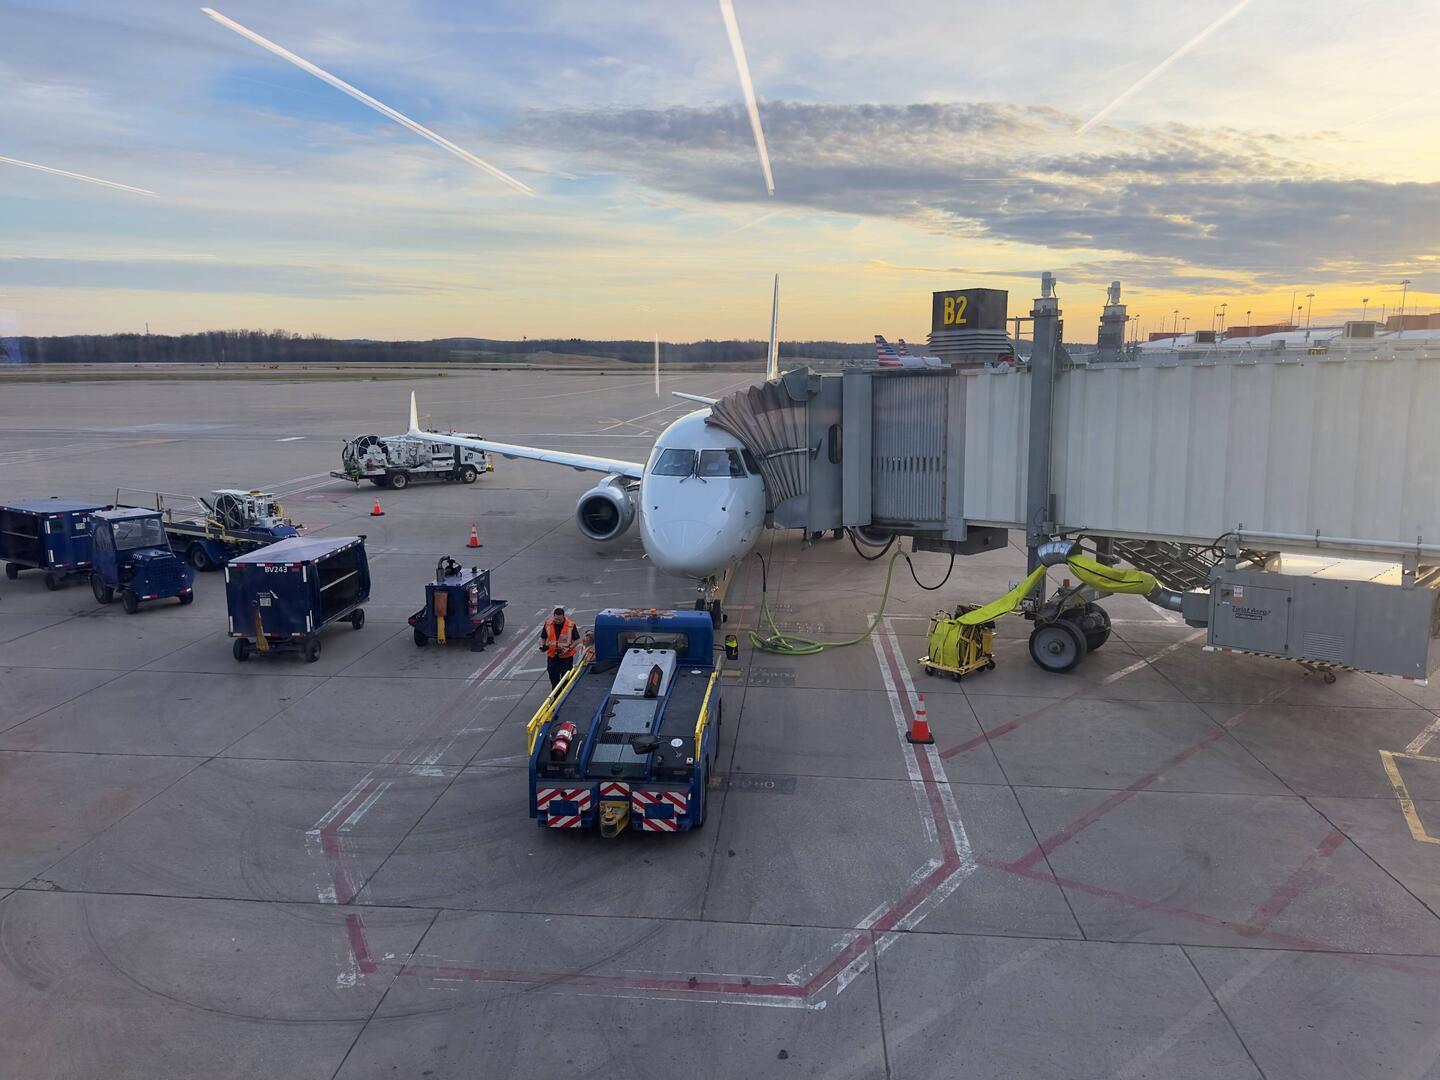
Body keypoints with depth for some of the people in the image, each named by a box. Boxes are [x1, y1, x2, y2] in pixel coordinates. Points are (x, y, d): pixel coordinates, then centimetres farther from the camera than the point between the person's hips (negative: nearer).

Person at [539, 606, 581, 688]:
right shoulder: (548, 624, -2)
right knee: (553, 678, 13)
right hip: (552, 656, 3)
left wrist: (568, 649, -17)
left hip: (566, 656, -3)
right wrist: (543, 646, -9)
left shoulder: (571, 625, -11)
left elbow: (577, 640, -5)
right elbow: (543, 638, 11)